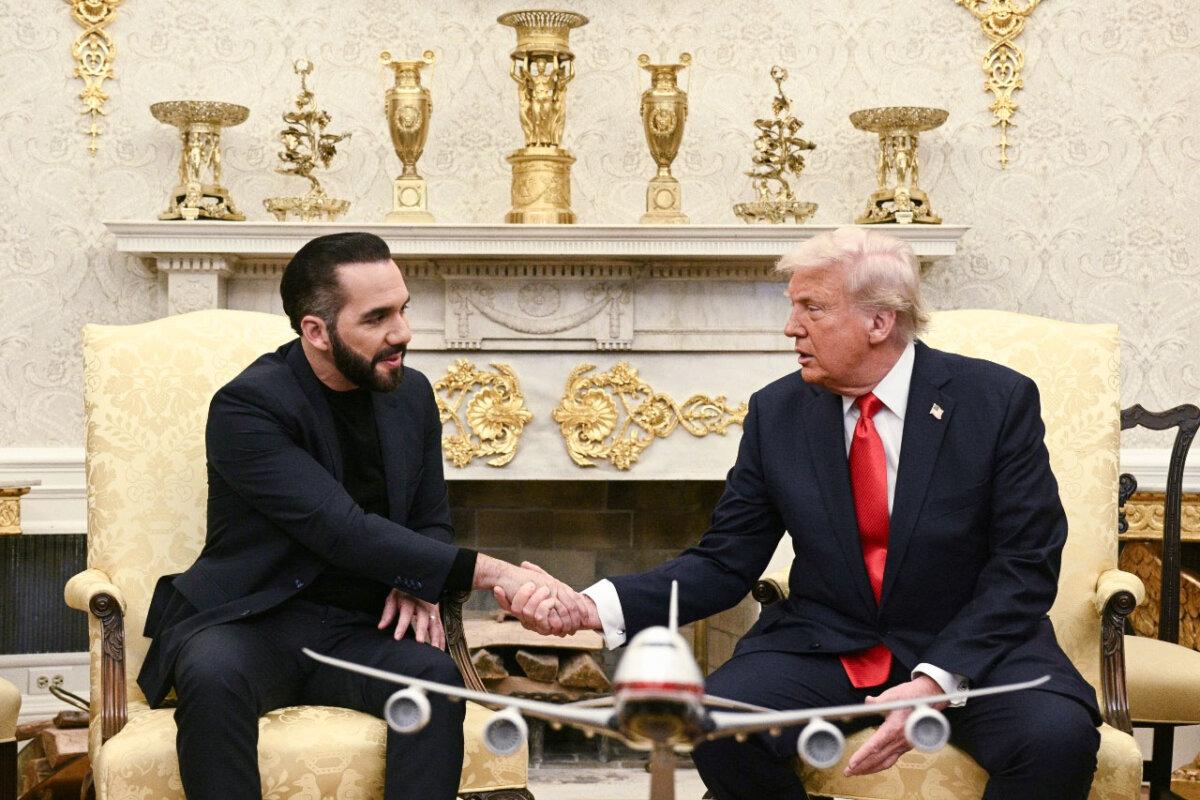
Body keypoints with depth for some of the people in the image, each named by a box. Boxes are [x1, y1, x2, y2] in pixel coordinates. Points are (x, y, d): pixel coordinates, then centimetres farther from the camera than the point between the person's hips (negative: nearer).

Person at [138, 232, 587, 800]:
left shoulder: (411, 394, 6)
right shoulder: (247, 407, -15)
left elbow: (432, 522, 17)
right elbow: (345, 532, -24)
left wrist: (417, 587, -8)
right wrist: (493, 574, -30)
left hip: (360, 629, 4)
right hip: (251, 622, -4)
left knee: (435, 677, -29)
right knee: (213, 674, -37)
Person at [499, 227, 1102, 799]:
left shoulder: (999, 400, -7)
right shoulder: (777, 413, 1)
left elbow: (1026, 566, -9)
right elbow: (724, 563, 1)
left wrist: (936, 681, -23)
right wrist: (594, 606, -16)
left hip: (973, 646, -1)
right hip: (824, 648, 2)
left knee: (1057, 735, -32)